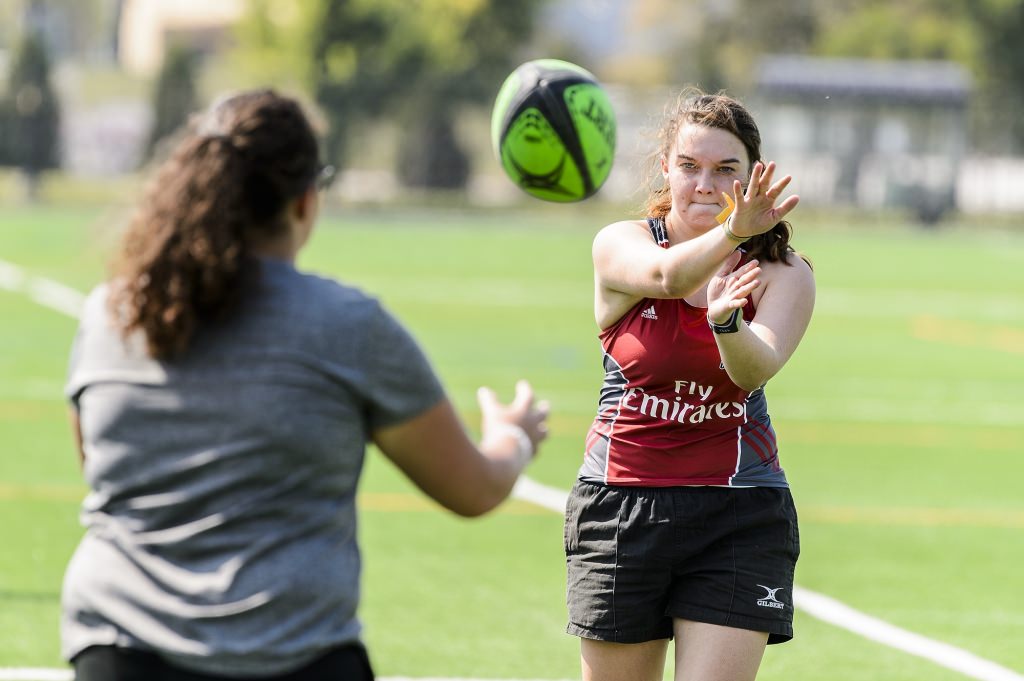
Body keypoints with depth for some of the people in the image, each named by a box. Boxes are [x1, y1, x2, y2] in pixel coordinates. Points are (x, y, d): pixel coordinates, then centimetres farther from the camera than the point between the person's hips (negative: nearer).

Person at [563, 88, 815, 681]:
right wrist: (731, 233, -50)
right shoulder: (620, 245, -4)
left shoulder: (784, 275, -2)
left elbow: (758, 370, -22)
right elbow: (667, 277, -29)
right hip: (622, 506, 1)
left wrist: (727, 321, -45)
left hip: (740, 520, -1)